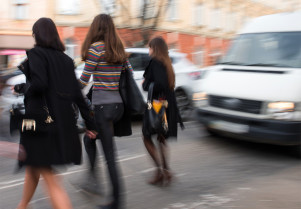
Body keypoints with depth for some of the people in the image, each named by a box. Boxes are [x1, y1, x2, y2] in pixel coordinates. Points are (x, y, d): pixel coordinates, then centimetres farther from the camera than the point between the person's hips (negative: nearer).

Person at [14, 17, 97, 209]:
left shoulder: (35, 54, -7)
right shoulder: (65, 59, 13)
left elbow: (39, 84, -22)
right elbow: (77, 93, 11)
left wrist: (21, 88, -2)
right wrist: (90, 123, 12)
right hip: (63, 120, 8)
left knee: (50, 179, -6)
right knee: (33, 166, 26)